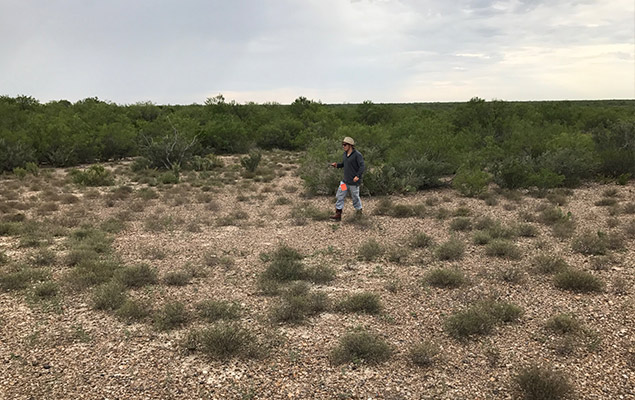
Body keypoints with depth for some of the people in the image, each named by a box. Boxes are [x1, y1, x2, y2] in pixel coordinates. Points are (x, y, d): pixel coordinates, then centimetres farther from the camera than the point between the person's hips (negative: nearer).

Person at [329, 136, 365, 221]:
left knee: (355, 197, 9)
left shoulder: (357, 155, -15)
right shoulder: (345, 153, 8)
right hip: (345, 181, 7)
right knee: (340, 197, 1)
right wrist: (337, 165, -1)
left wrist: (358, 176, -35)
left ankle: (359, 211, 31)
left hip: (354, 182, -7)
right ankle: (338, 215, 3)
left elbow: (362, 166, -21)